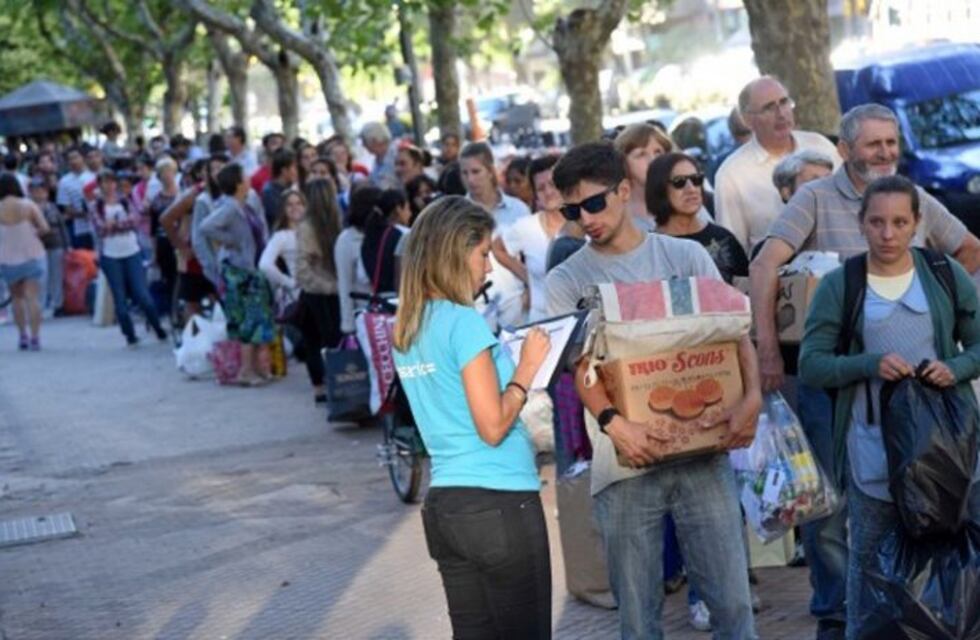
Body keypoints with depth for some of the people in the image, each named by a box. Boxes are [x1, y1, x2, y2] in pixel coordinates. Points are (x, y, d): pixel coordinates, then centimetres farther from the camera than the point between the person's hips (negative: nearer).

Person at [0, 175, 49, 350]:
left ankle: (22, 335, 16)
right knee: (32, 297, 0)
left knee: (17, 297, 18)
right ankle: (34, 337, -6)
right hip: (32, 255, 0)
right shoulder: (28, 205, -8)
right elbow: (45, 228, -12)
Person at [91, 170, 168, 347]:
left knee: (142, 295, -3)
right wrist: (123, 223, -23)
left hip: (133, 253, 0)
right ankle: (130, 335, 9)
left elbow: (135, 219, -11)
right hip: (111, 257, 0)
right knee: (120, 298, 1)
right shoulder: (97, 207, 2)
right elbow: (100, 228, -12)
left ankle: (159, 330, 9)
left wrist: (115, 223, -18)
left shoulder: (126, 202, 6)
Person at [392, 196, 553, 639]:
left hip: (443, 503, 8)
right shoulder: (463, 321, -15)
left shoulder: (405, 330, 10)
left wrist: (512, 364, 15)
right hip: (499, 503, -8)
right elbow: (493, 427, -17)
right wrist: (527, 368, -6)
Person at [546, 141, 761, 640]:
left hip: (702, 452, 1)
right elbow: (580, 365, -6)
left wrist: (751, 397, -13)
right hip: (625, 466, 0)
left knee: (731, 598, 3)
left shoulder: (686, 255, 9)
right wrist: (611, 422, -24)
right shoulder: (566, 281, 5)